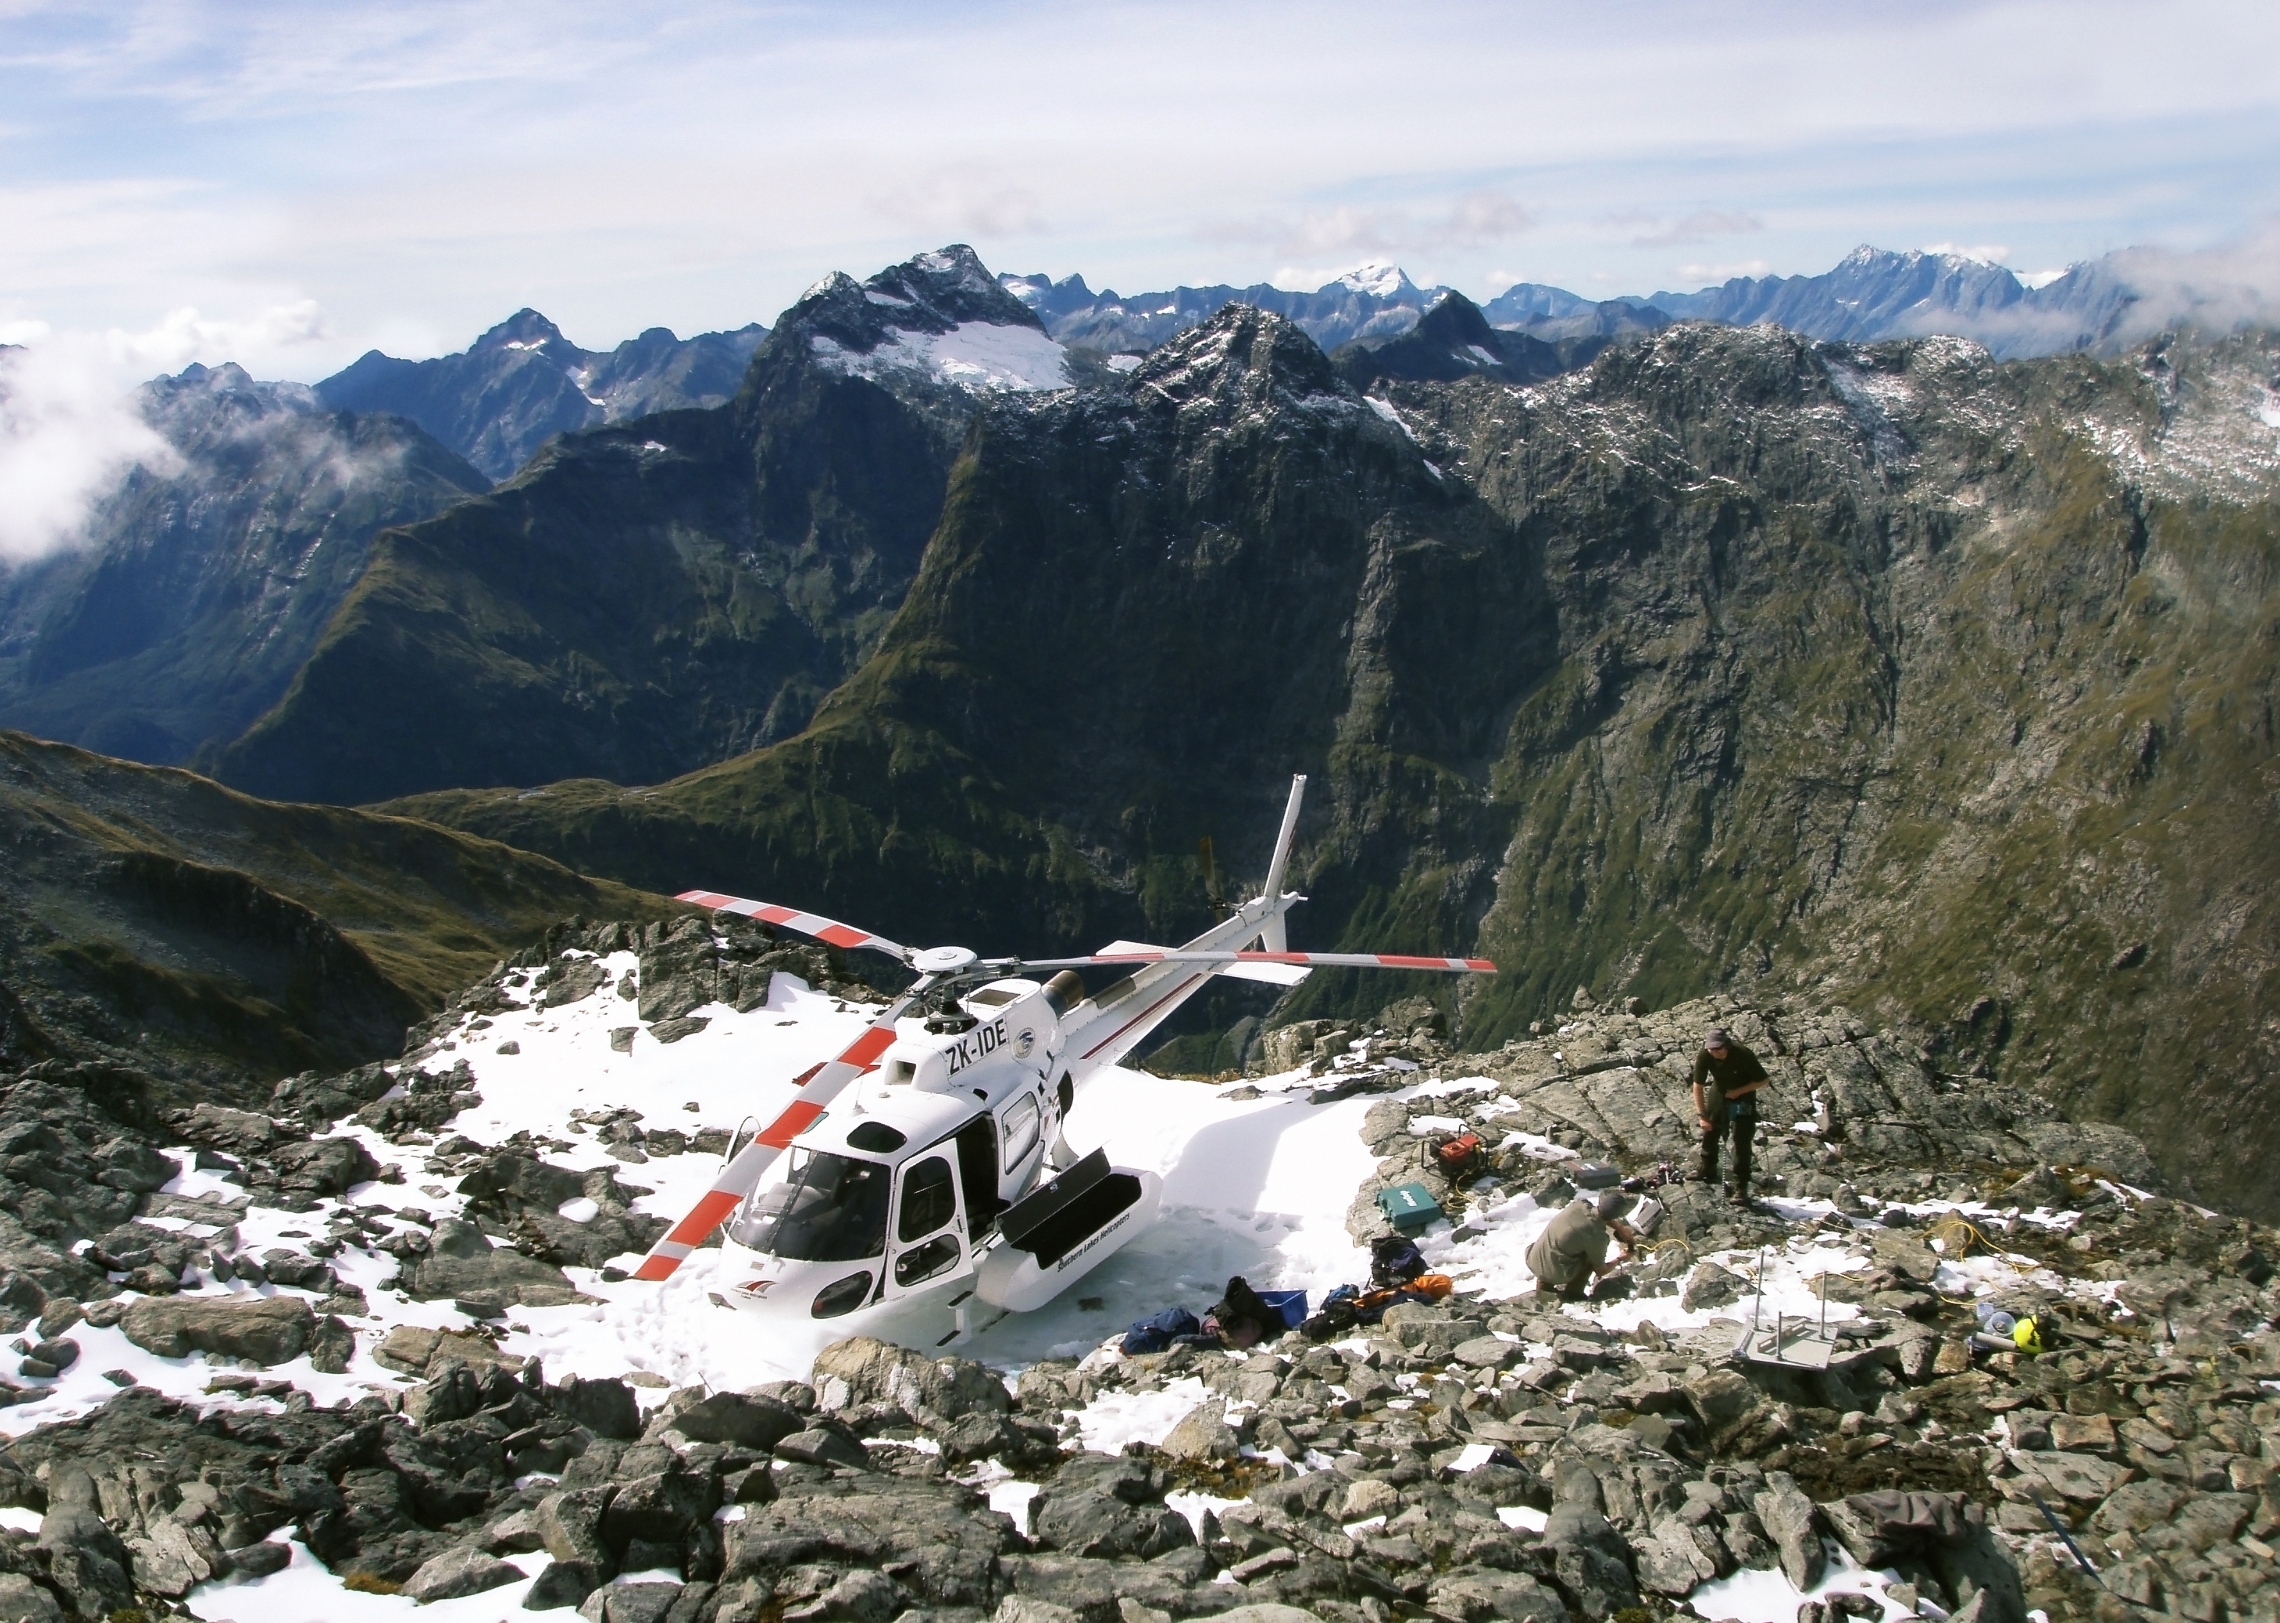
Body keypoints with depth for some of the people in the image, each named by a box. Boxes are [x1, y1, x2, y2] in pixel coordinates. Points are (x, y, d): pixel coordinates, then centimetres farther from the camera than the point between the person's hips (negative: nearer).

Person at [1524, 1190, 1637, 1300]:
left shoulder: (1580, 1203, -7)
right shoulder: (1598, 1237, -19)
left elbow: (1601, 1215, 21)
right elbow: (1601, 1271, 0)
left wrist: (1621, 1229, 21)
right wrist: (1619, 1259, 17)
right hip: (1555, 1274, -5)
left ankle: (1544, 1289, 30)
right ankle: (1573, 1292, 18)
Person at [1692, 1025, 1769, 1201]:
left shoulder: (1743, 1055, -33)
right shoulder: (1704, 1056, -25)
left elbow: (1762, 1081, -19)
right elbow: (1698, 1085, -15)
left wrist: (1738, 1092, -26)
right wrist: (1702, 1115, -18)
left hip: (1742, 1096, -4)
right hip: (1718, 1092, 4)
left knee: (1741, 1140, -7)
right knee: (1709, 1132, 13)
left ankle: (1741, 1185, -1)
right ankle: (1708, 1172, 35)